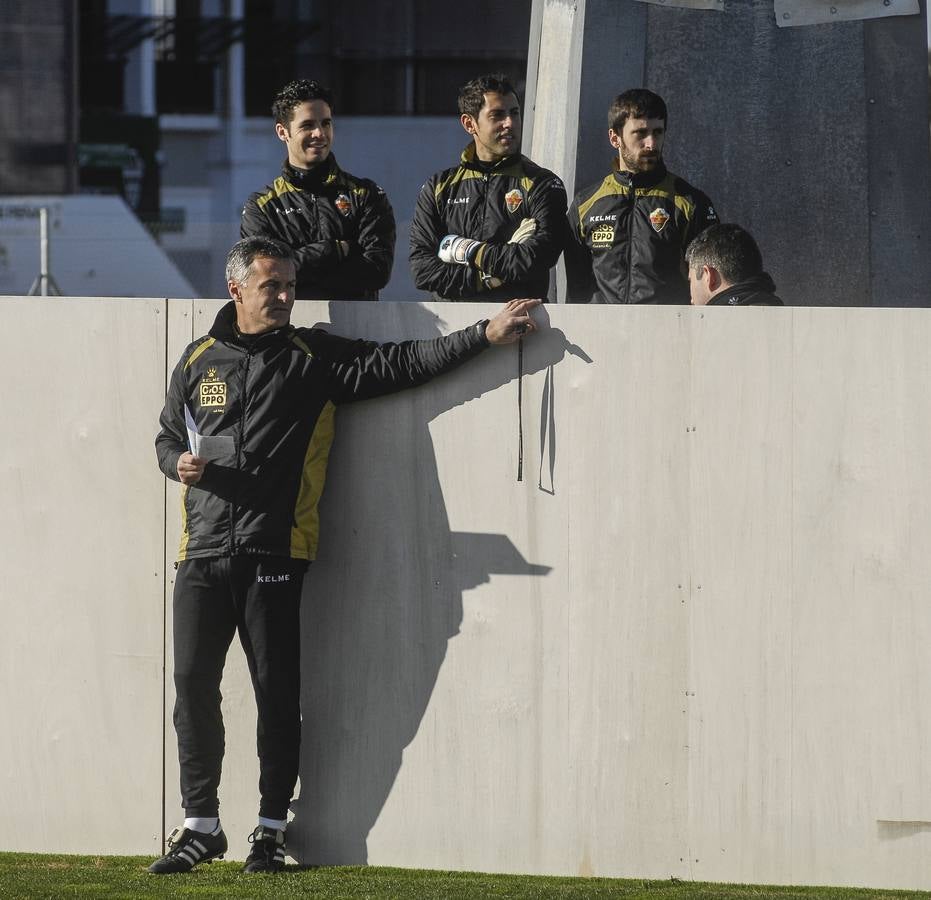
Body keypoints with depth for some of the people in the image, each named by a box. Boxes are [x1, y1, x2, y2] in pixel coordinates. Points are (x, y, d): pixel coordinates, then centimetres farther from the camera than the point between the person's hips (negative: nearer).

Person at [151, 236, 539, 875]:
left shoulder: (314, 357, 6)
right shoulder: (201, 361, 13)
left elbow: (403, 364, 2)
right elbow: (169, 436, 23)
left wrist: (485, 335, -5)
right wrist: (180, 462, 0)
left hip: (275, 556, -2)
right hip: (205, 552, 2)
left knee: (277, 692, -2)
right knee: (194, 684, 0)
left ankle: (272, 829, 8)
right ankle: (202, 825, 11)